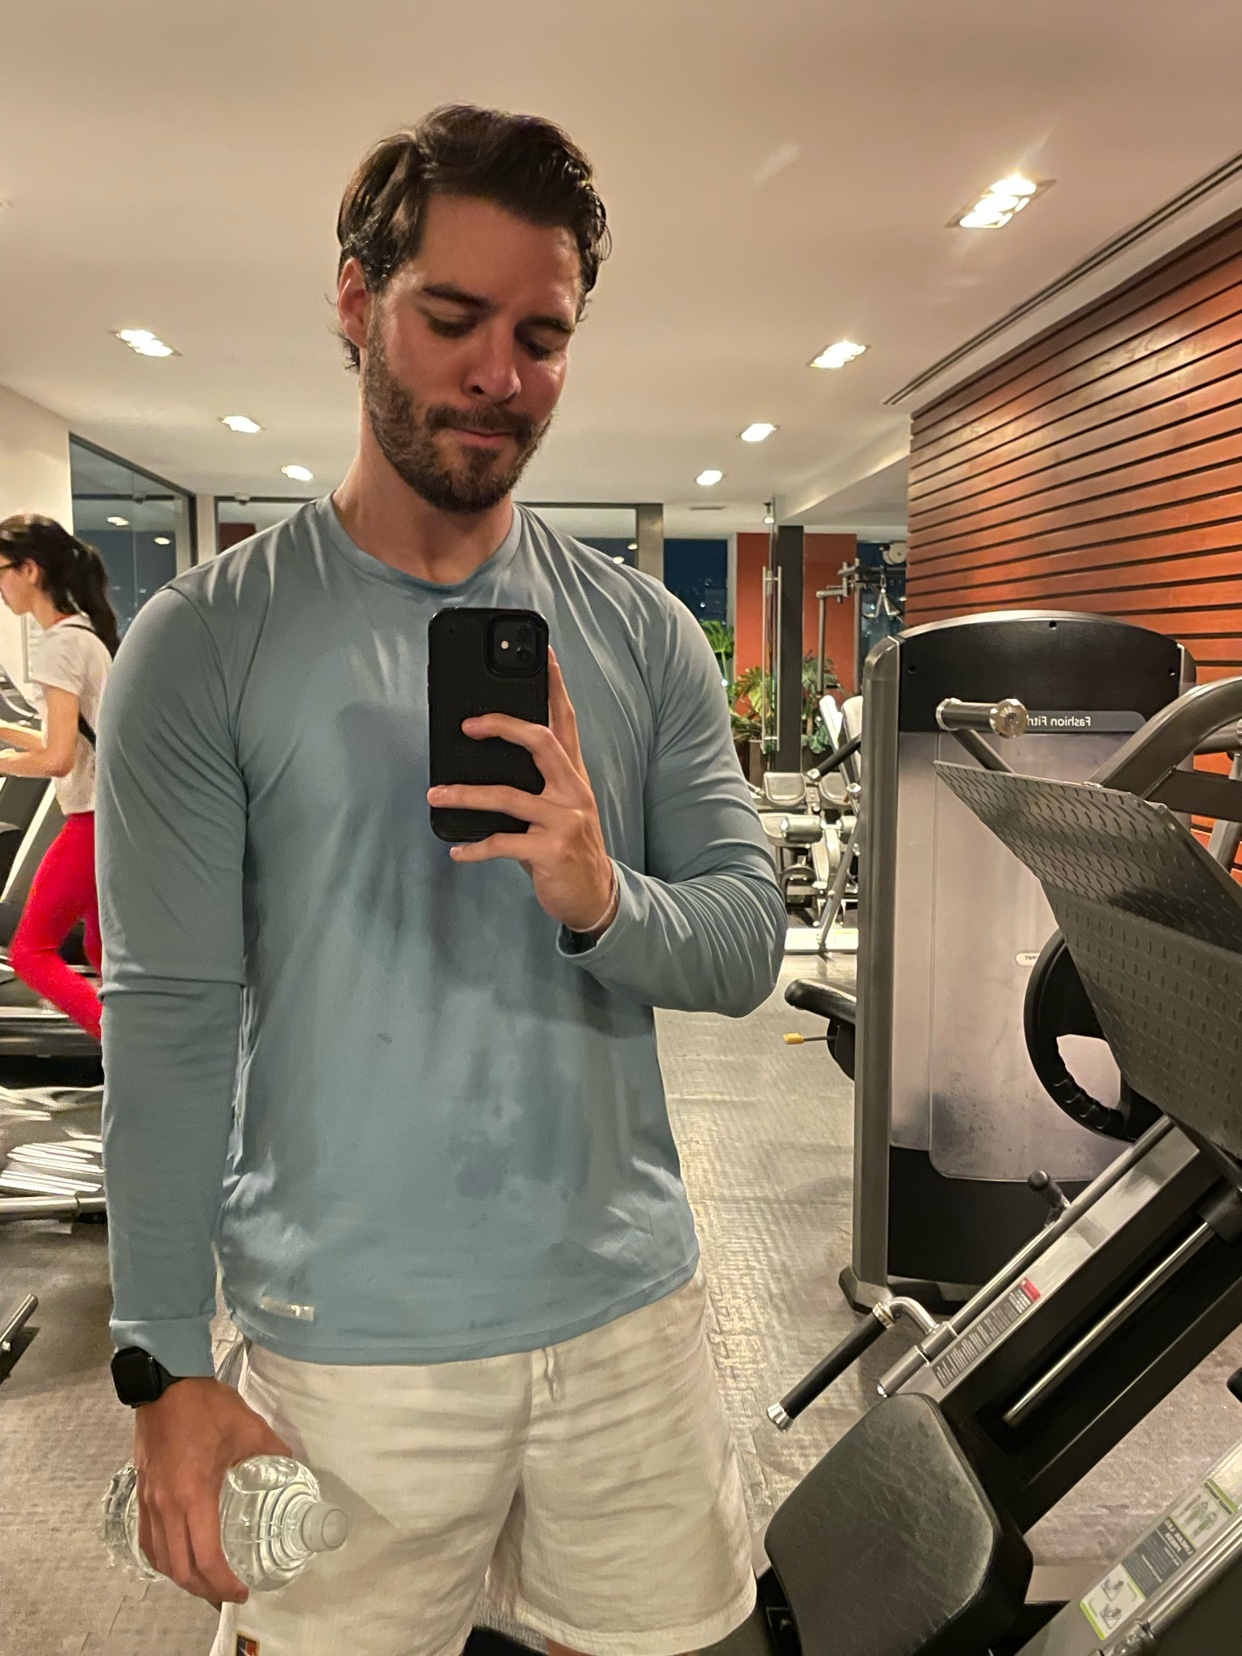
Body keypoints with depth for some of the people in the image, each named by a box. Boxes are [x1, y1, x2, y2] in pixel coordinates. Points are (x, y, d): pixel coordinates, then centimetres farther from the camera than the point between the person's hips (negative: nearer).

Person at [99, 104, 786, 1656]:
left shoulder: (646, 636, 2)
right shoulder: (201, 643, -7)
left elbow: (751, 944, 0)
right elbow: (168, 1018, -8)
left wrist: (603, 900, -22)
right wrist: (165, 1368, -8)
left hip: (629, 1311, 3)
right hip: (347, 1345, -2)